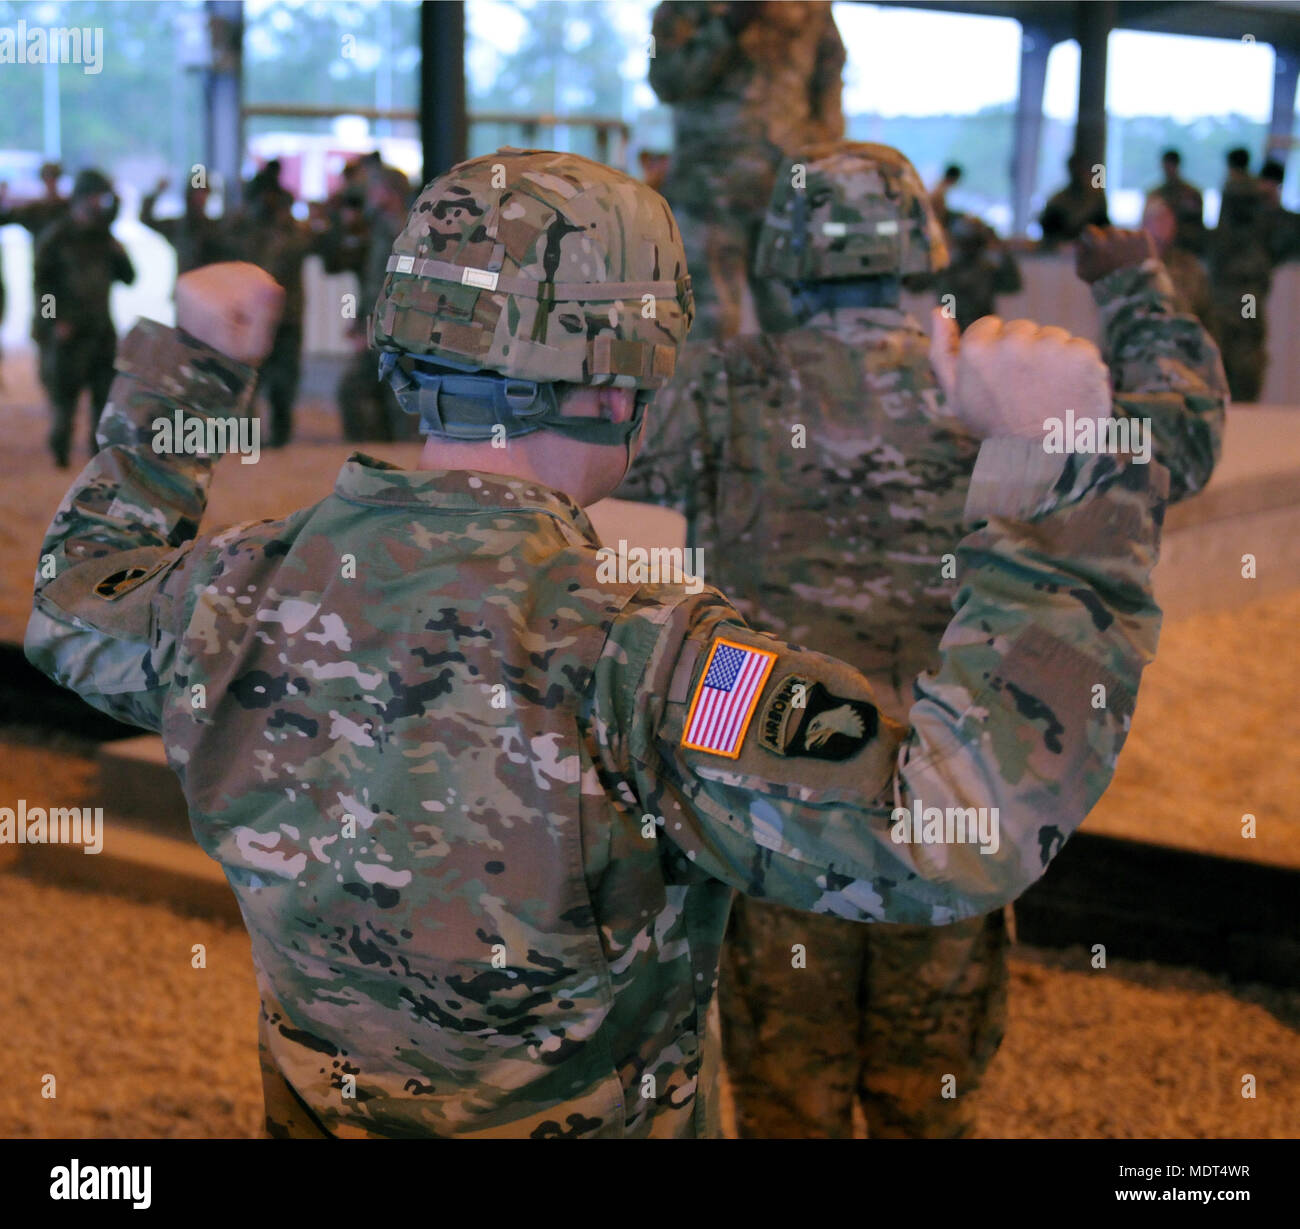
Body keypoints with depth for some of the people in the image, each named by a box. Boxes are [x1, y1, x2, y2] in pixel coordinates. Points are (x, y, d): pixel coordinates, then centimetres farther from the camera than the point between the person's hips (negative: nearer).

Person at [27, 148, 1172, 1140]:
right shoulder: (626, 661, -34)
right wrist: (1054, 469, -37)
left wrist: (178, 366, 18)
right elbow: (961, 827, -40)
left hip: (325, 1110, 6)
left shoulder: (239, 596, -14)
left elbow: (80, 607, 10)